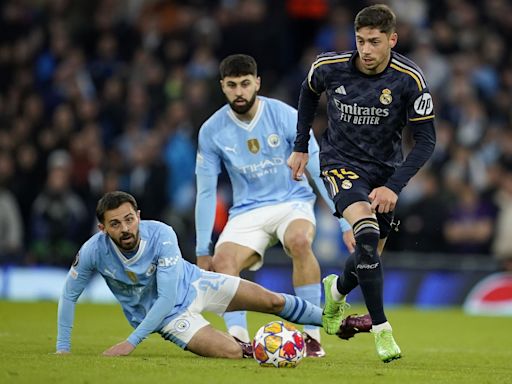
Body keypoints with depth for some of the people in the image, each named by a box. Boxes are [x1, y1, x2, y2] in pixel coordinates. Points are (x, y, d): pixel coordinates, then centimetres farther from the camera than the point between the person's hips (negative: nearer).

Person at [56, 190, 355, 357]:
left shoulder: (161, 235, -31)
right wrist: (63, 348, -13)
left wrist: (131, 343, -34)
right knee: (232, 352, -21)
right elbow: (69, 295, -10)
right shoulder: (93, 252, -27)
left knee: (273, 301, 4)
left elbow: (167, 296, -31)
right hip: (165, 315, 0)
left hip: (192, 283, 0)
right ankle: (251, 348, 15)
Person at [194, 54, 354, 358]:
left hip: (293, 202, -2)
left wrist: (345, 223, -11)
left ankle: (313, 335, -27)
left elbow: (319, 172, -7)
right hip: (247, 212, 2)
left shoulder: (285, 116, -10)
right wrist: (203, 250, 1)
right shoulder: (212, 131, -5)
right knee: (222, 260, -28)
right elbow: (206, 192, 3)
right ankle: (238, 337, -32)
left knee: (300, 241, -35)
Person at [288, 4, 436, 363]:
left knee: (371, 255, 10)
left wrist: (394, 186, -23)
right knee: (367, 235, -27)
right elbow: (310, 91, 9)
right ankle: (382, 330, -23)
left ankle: (337, 290, 47)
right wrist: (300, 147, 11)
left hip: (386, 169, 2)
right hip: (341, 162, -2)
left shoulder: (410, 79, -19)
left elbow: (426, 139, -14)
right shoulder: (330, 67, -16)